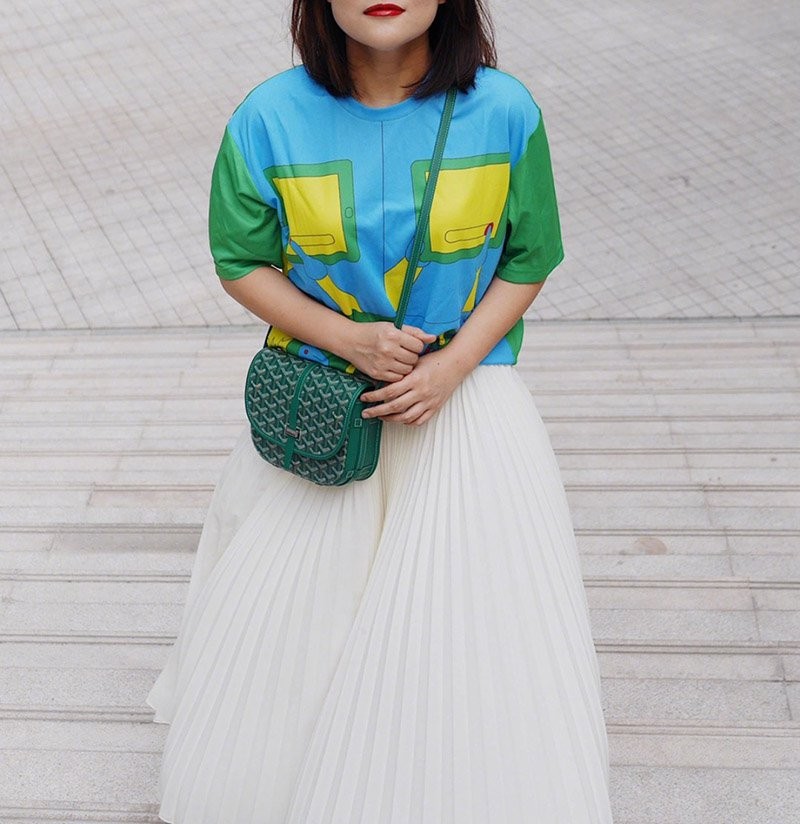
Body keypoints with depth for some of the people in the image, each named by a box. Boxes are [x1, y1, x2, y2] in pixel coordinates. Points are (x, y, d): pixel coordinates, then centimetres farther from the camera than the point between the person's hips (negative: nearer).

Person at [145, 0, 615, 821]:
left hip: (465, 397, 0)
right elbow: (241, 261, 0)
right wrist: (344, 337, -15)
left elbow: (527, 259, 0)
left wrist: (453, 365, -14)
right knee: (283, 623, 14)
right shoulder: (270, 117, -9)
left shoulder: (504, 111, -9)